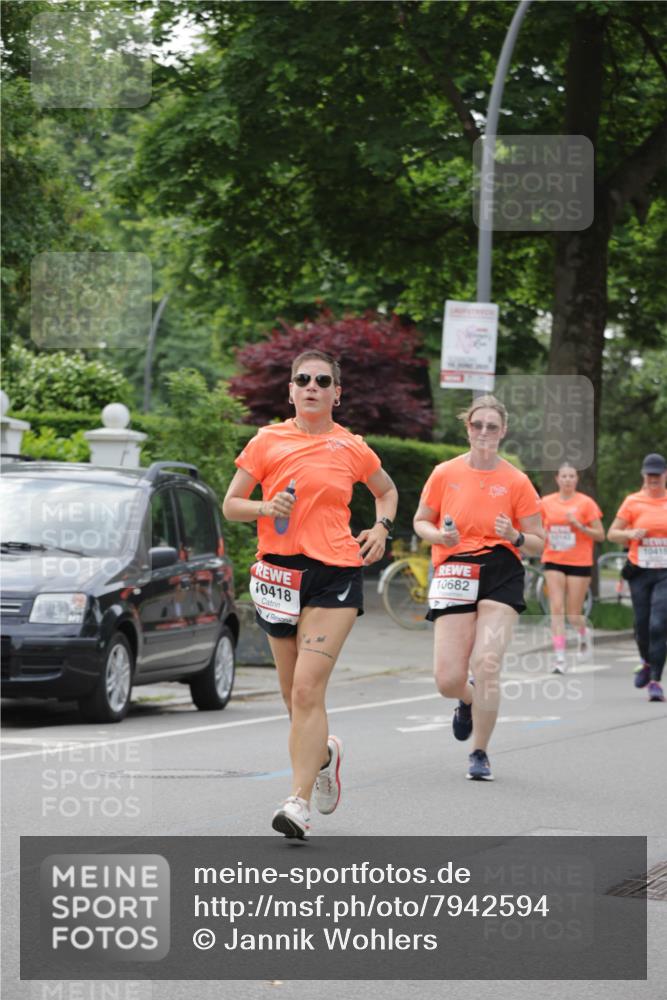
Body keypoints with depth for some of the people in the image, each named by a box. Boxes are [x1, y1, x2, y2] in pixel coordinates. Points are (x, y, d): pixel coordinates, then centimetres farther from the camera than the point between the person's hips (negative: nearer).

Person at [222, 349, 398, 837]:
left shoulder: (353, 449, 6)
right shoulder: (268, 441, 5)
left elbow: (387, 491, 25)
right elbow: (231, 505, 8)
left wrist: (381, 529, 7)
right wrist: (265, 507, -11)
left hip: (335, 575, -2)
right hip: (280, 573, 2)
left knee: (307, 689, -15)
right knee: (296, 695, 10)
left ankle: (300, 802, -16)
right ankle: (325, 753, 42)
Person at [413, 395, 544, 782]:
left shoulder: (516, 482, 2)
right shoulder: (445, 474, 4)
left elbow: (538, 544, 6)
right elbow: (421, 521, 16)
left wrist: (516, 536, -16)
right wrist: (440, 536, -6)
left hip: (501, 575, -1)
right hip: (454, 573, 1)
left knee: (487, 663, -17)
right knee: (448, 680, -5)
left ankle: (480, 754, 2)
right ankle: (470, 701, 35)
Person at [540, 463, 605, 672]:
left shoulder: (586, 503, -4)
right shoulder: (546, 502, 4)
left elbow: (600, 535, -4)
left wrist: (578, 526, -17)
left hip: (579, 563, -2)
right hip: (553, 562, 2)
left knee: (573, 615, 0)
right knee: (556, 609, -9)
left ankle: (583, 633, 37)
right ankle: (559, 659, -9)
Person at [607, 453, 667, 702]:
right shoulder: (633, 502, 3)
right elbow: (612, 533, 6)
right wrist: (630, 534, -14)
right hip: (639, 572, 1)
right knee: (642, 623, 6)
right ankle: (647, 663, 37)